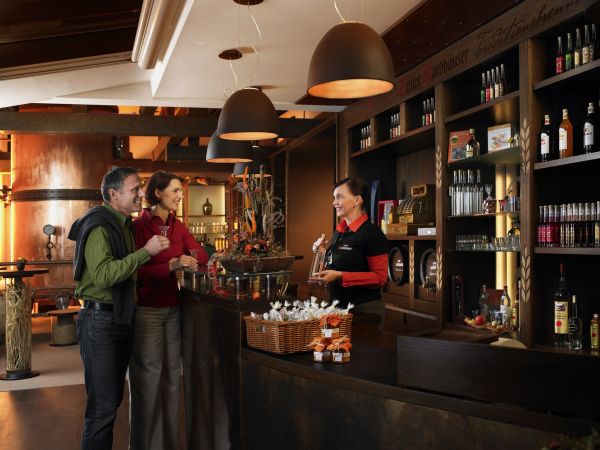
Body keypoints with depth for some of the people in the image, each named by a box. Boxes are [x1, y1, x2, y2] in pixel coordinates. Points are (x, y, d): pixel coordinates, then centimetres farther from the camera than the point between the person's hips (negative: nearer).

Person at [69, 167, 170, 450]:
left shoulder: (122, 225, 15)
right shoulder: (99, 226, -15)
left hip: (121, 318, 10)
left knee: (114, 397, 16)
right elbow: (103, 274, -27)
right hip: (100, 320, -9)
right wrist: (146, 251, -25)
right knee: (103, 404, -5)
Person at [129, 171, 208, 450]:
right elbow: (136, 272, -17)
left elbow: (202, 257, 3)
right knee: (147, 382, 3)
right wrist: (171, 265, -26)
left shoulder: (178, 226, 8)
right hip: (146, 310, -6)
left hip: (173, 308, 7)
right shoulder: (139, 226, -12)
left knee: (171, 378, 13)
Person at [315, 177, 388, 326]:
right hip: (338, 305, 8)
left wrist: (340, 276, -23)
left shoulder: (372, 233, -14)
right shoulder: (339, 231, 9)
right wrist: (321, 252, 4)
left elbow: (380, 278, -18)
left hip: (365, 310, -7)